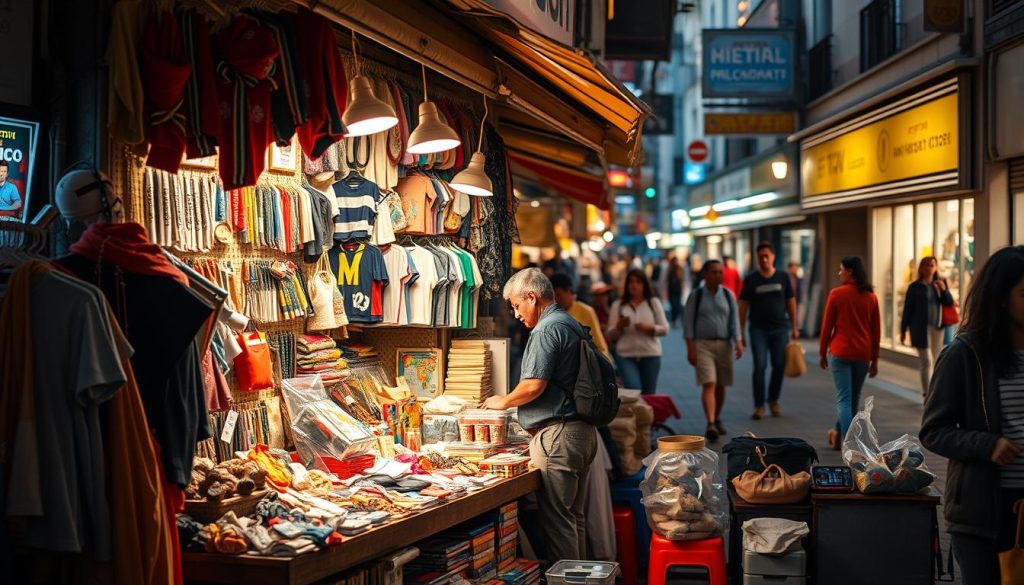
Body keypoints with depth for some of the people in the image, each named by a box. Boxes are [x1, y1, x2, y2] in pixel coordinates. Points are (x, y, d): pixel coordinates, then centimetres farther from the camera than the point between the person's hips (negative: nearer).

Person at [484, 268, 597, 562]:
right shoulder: (574, 325, 17)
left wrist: (504, 401, -2)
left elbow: (534, 384, -20)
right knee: (574, 515, 16)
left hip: (557, 436, -10)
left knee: (556, 518, -4)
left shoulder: (546, 330, -14)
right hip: (583, 431, 10)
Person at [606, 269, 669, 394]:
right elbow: (610, 335, 4)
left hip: (651, 355, 1)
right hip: (626, 355, -1)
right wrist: (619, 326, -17)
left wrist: (648, 328, -14)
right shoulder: (618, 305, 4)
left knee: (648, 394, 6)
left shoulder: (654, 302, 6)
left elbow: (665, 329, 4)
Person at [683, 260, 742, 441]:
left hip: (724, 344, 3)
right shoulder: (696, 296, 1)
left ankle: (717, 419, 30)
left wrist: (738, 342, -8)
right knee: (709, 384, -15)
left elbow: (734, 320, 5)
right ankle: (710, 424, -24)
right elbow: (688, 323, -1)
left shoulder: (728, 295, 8)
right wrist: (690, 349, -8)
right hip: (703, 344, -3)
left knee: (721, 386, 11)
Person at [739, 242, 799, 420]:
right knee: (760, 366, -7)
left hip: (780, 328, 2)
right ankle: (759, 405, 0)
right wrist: (741, 333, -2)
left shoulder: (783, 277, 4)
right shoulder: (751, 280, 0)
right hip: (758, 329, -2)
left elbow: (791, 302, 9)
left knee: (779, 367, 4)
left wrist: (794, 328, 6)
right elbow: (743, 306, 1)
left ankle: (773, 401, 22)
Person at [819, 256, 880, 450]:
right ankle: (839, 434, 34)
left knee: (844, 398, -4)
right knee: (854, 398, 19)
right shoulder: (871, 296, 5)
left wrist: (822, 352, 7)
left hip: (840, 352, -4)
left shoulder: (836, 294, -6)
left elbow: (827, 326, -4)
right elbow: (876, 331, 7)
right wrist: (874, 359, 13)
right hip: (863, 354, 4)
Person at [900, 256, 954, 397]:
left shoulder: (939, 284, 9)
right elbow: (907, 309, 0)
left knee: (936, 361, 9)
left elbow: (949, 303, 7)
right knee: (927, 361, -10)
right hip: (921, 329, -4)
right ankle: (927, 394, -9)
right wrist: (903, 330, -1)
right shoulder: (915, 287, -2)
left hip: (937, 328, 4)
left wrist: (943, 290, -12)